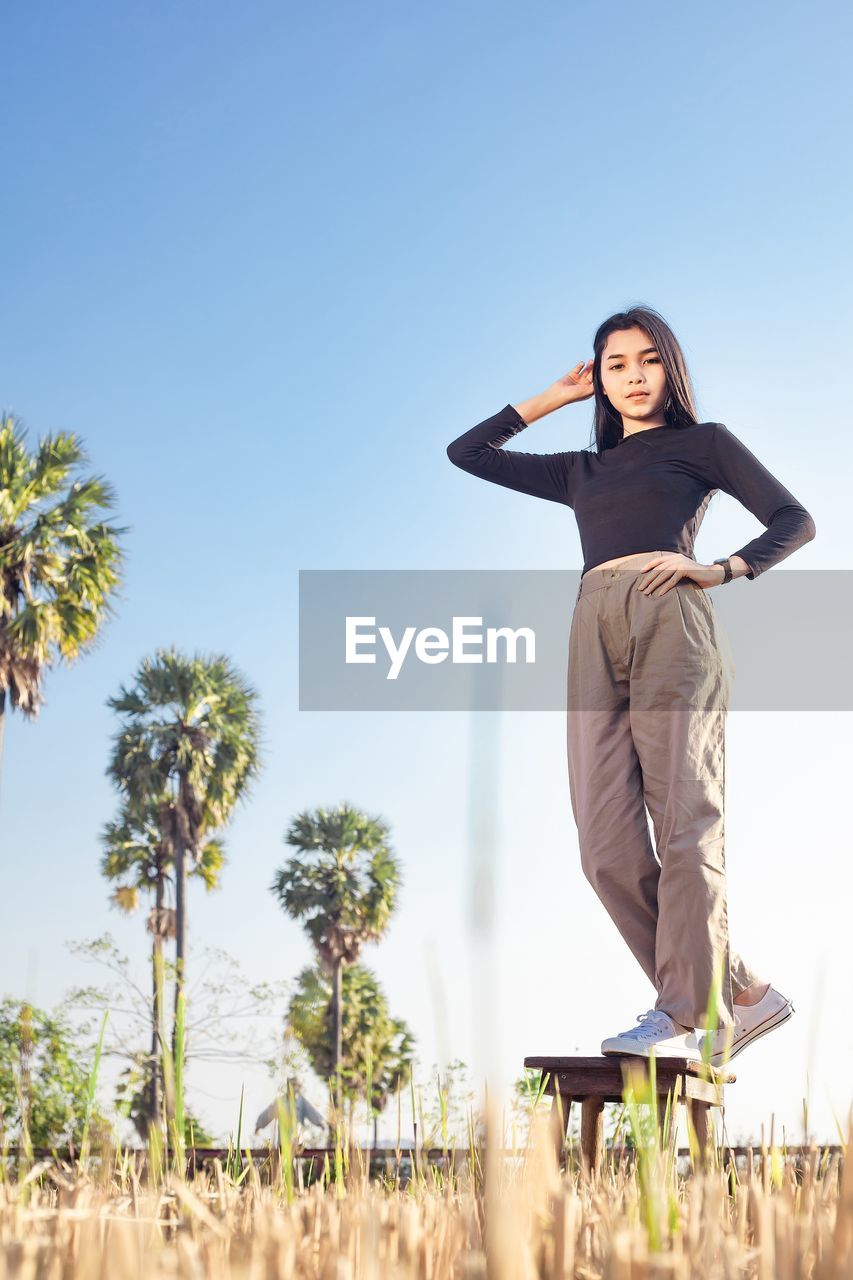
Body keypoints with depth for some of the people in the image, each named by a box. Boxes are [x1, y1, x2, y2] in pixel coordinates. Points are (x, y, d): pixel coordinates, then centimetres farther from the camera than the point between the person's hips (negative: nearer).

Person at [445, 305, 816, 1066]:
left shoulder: (704, 444, 18)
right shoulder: (580, 472, 30)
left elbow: (795, 522, 10)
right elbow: (468, 452, 32)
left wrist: (719, 570, -5)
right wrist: (555, 397, 31)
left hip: (671, 628, -4)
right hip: (597, 639, 5)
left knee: (682, 826, -13)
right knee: (608, 846, -8)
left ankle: (684, 1017, -13)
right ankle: (742, 996, -2)